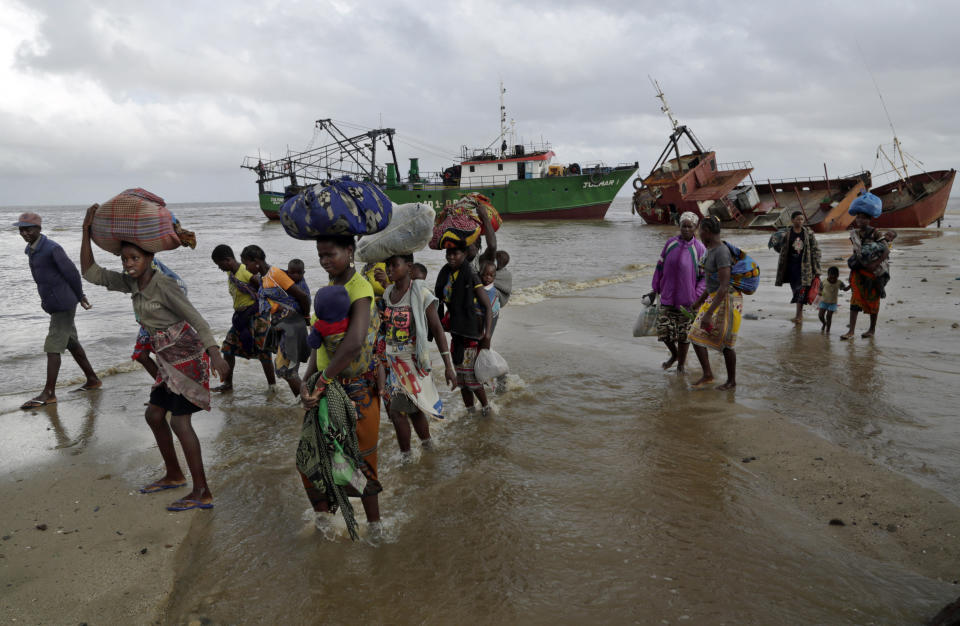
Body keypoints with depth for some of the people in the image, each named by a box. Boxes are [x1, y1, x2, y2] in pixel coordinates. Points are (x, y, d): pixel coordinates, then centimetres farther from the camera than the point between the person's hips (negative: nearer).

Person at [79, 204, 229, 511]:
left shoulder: (164, 285, -19)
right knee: (154, 414, 15)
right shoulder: (131, 282, 6)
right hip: (170, 360, 9)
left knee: (179, 422, -9)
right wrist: (86, 230, 3)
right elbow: (90, 272, 10)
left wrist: (215, 354, -34)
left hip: (189, 357, -9)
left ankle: (202, 493, -2)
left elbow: (196, 320, -24)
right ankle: (174, 475, 33)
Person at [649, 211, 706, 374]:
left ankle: (681, 364, 27)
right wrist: (655, 289, 10)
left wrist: (697, 297, -14)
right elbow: (660, 266, 9)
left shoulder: (700, 249, -8)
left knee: (683, 334, 6)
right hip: (668, 297, 3)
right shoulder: (671, 243, 1)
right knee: (663, 330, 0)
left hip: (687, 300, -3)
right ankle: (674, 354, 30)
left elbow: (704, 276, -5)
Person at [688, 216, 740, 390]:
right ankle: (707, 375, 15)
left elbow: (724, 286, -28)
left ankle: (732, 381, 22)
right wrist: (700, 300, 28)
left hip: (727, 300, -9)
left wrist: (708, 314, -31)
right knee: (696, 336, 5)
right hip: (714, 298, 9)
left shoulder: (721, 252, -23)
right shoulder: (712, 250, 9)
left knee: (725, 343, 3)